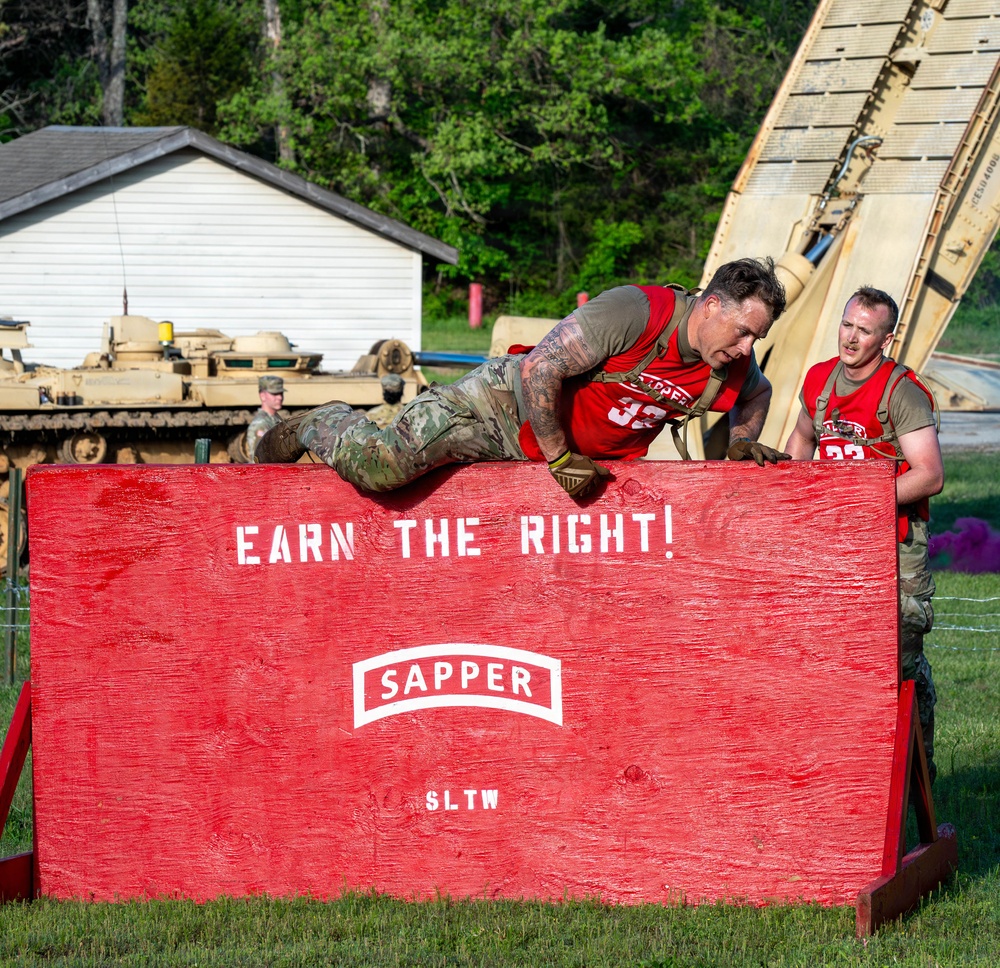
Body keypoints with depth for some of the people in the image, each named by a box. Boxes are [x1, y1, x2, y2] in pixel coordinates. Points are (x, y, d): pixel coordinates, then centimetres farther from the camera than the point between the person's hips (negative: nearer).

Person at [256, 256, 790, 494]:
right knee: (377, 466, -18)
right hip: (511, 399, -7)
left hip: (584, 453, 7)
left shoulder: (733, 369, -8)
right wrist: (559, 458, -22)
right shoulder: (636, 313, -29)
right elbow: (540, 368, -28)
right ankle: (318, 427, 14)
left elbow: (758, 394, 20)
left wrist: (742, 442, 1)